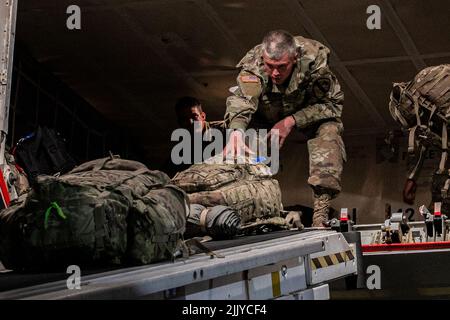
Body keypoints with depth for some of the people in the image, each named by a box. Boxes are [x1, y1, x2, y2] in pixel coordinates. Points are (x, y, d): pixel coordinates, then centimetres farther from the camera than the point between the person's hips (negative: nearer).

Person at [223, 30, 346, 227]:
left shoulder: (313, 61, -35)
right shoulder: (252, 65, -33)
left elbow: (332, 103, -25)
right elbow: (241, 100, -47)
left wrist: (291, 121, -34)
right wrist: (236, 130, -68)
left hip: (311, 110, -1)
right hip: (266, 114, 2)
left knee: (328, 133, -28)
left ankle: (320, 216, -27)